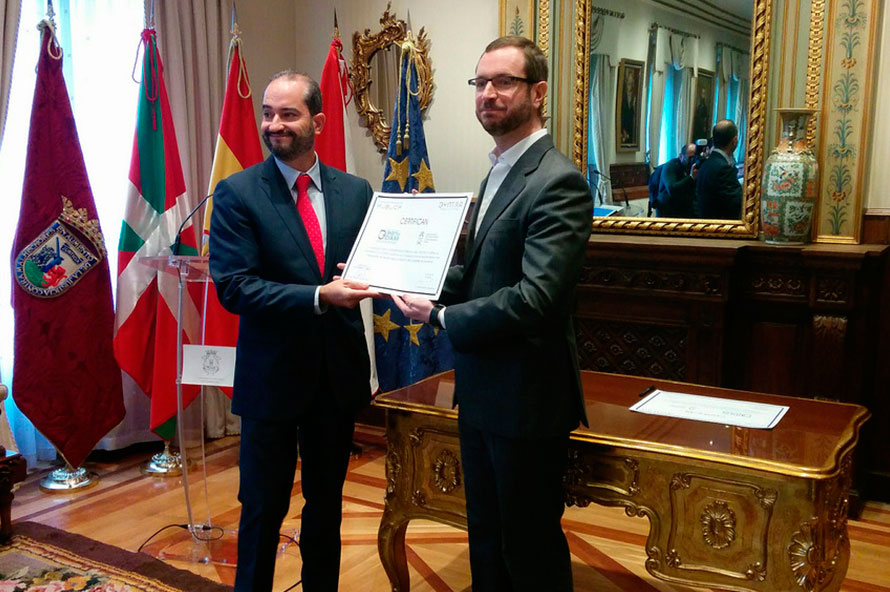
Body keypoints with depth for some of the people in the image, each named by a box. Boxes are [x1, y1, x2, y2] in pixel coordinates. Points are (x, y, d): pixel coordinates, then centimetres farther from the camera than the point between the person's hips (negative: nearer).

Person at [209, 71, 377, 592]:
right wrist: (319, 297, -26)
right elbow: (233, 286, -16)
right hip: (272, 374, -3)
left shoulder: (356, 191, 4)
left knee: (327, 502, 19)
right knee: (263, 508, 11)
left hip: (339, 373, 4)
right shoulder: (236, 193, -8)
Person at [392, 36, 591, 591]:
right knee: (485, 537, 22)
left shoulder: (557, 181, -19)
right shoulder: (497, 173, 12)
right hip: (481, 393, 9)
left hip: (525, 398, -9)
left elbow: (535, 299, -27)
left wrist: (441, 316, -17)